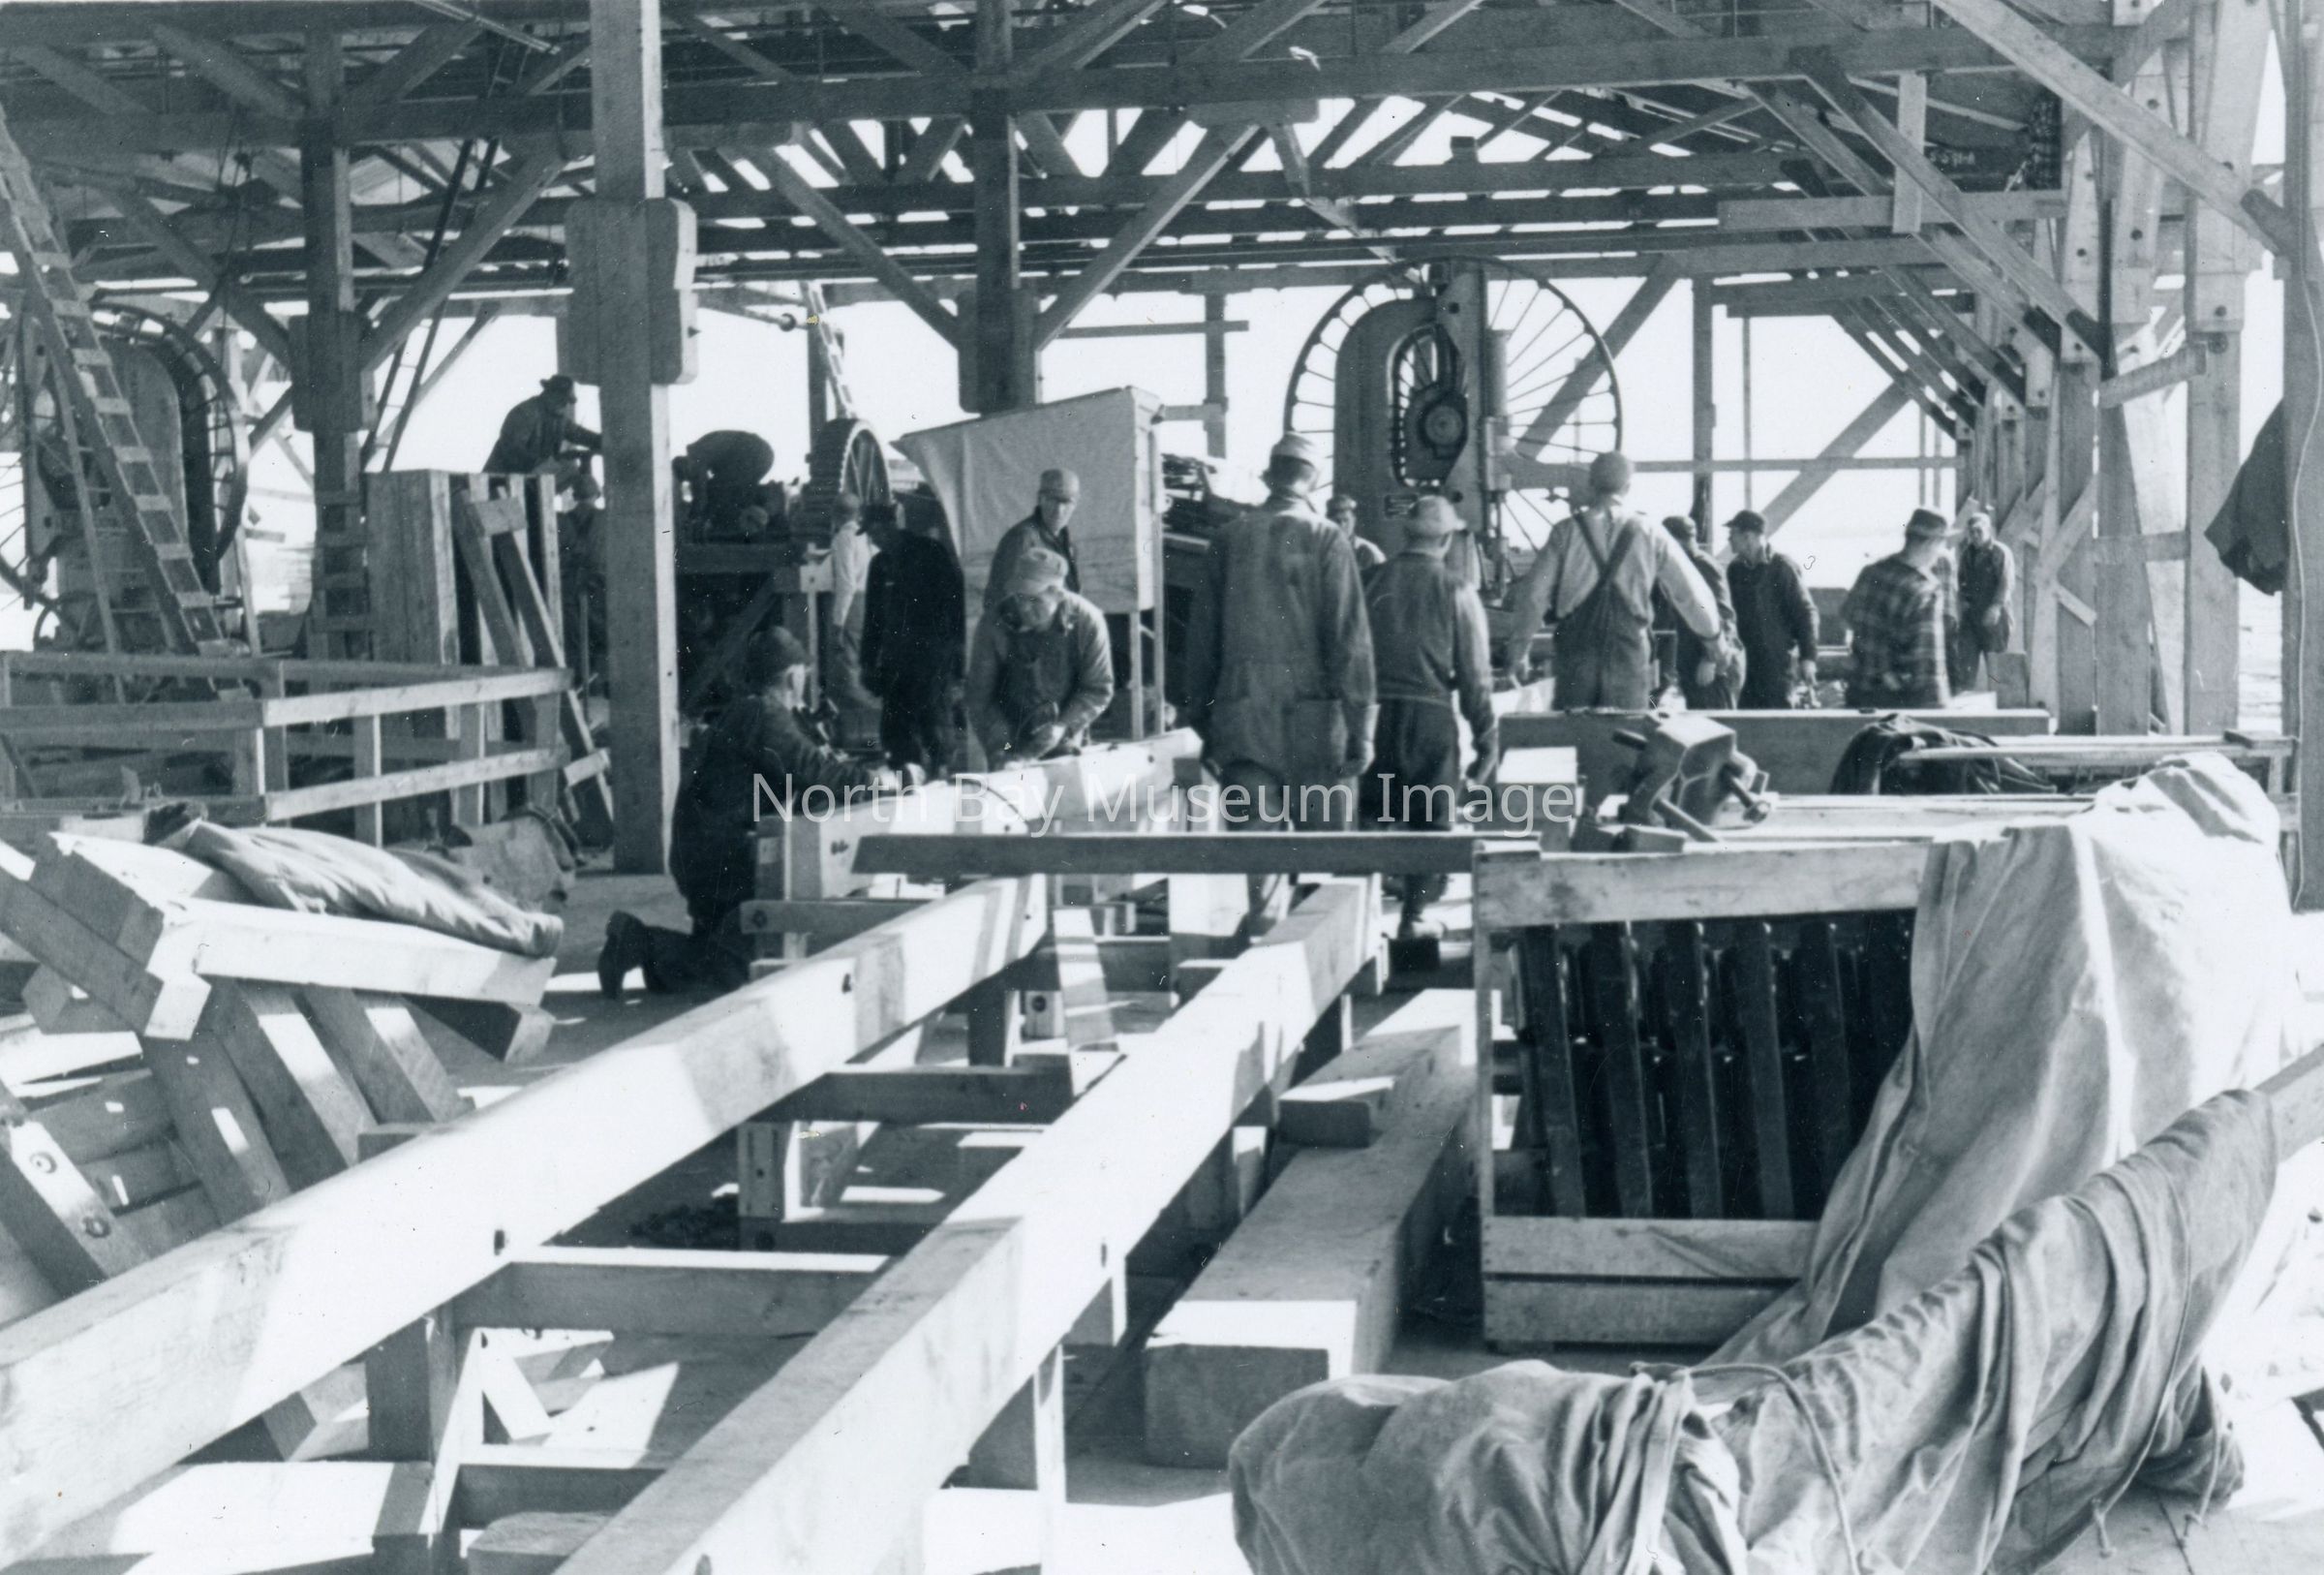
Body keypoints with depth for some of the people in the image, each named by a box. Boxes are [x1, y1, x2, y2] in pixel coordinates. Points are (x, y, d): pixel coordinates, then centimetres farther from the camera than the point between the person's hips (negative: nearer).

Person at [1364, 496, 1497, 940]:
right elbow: (1475, 673, -1)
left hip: (1375, 714, 2)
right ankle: (1415, 915, 6)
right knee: (1429, 819, 7)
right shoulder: (1456, 592, -1)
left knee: (1369, 818, 11)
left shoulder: (1372, 583, 4)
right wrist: (1487, 738, 5)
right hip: (1430, 713, -2)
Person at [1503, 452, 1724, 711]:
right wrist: (1713, 630, 28)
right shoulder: (1650, 536, 3)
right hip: (1630, 658, 1)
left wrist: (1520, 649, 7)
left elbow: (1534, 593, -1)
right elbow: (1690, 592, 10)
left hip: (1576, 654, -1)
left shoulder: (1566, 532, 0)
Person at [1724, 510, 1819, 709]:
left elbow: (1804, 612, -8)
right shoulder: (1735, 569, 11)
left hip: (1778, 660, -6)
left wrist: (1807, 657, -13)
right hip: (1747, 660, 6)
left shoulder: (1782, 567, -7)